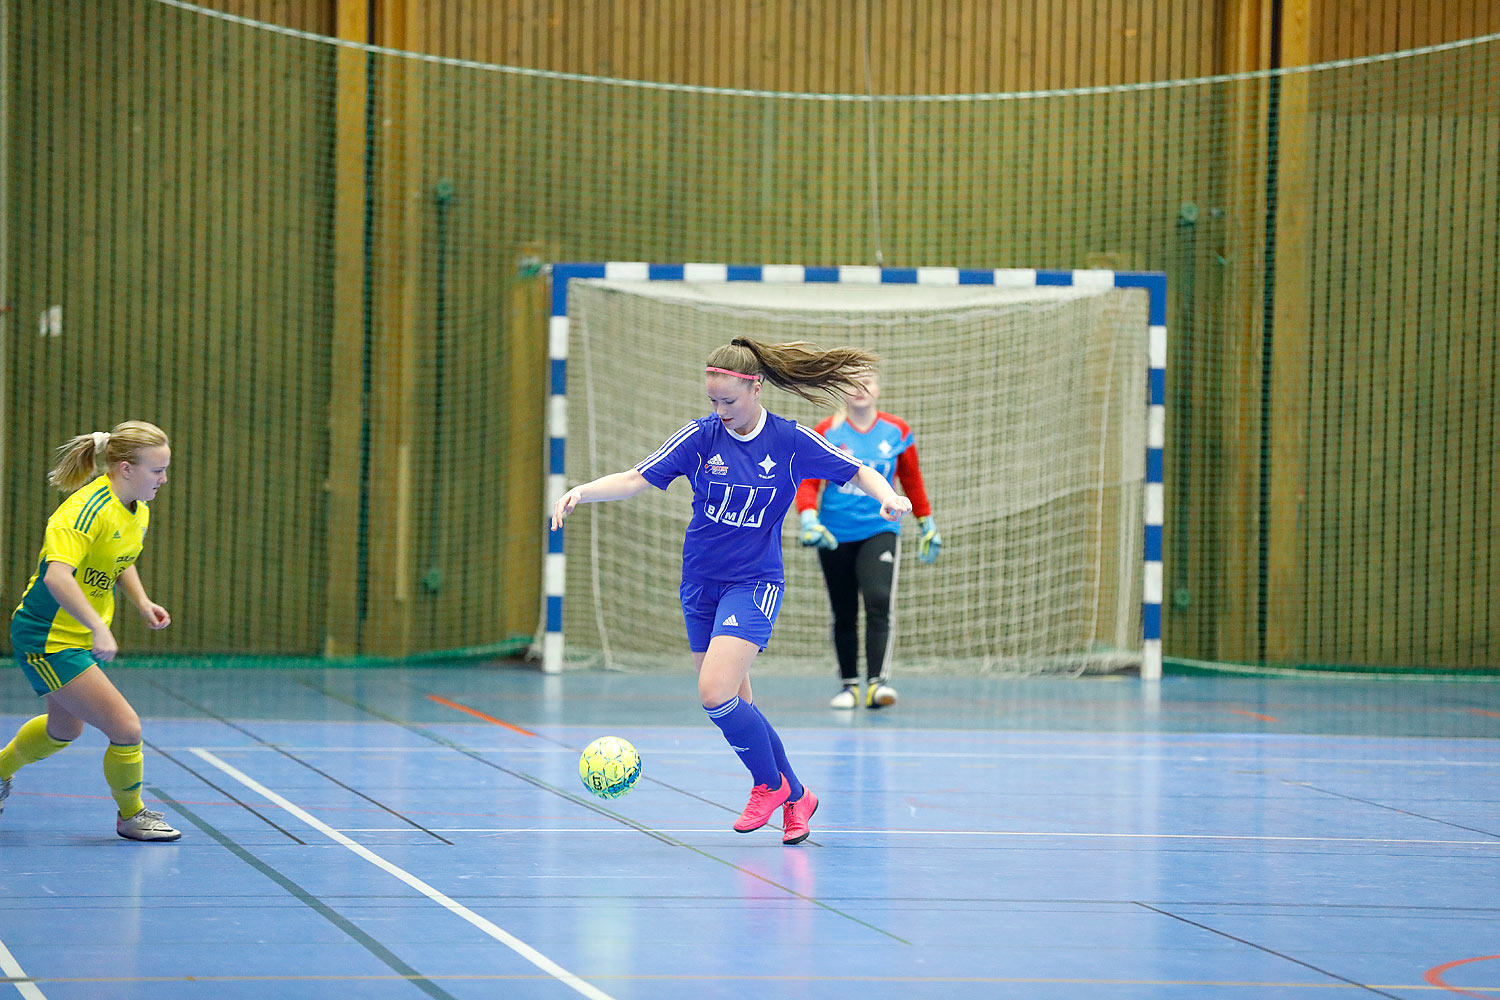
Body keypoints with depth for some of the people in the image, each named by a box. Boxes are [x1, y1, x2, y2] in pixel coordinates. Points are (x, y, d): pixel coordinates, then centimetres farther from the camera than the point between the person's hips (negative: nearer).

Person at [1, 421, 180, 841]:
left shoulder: (137, 511, 2)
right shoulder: (88, 509, -28)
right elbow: (57, 576, -39)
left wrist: (142, 603, 6)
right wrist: (98, 627, -47)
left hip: (80, 637, 10)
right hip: (48, 639, -10)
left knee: (65, 729, 30)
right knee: (126, 729, -11)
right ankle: (131, 816, 12)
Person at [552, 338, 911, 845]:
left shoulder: (792, 441, -8)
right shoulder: (700, 436, -4)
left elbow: (860, 473, 3)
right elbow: (634, 480, -8)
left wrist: (887, 495, -18)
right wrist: (581, 491, -25)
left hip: (754, 582, -4)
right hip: (701, 583, 4)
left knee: (716, 693, -20)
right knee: (734, 706, 7)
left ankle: (769, 784, 3)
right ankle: (796, 797, 24)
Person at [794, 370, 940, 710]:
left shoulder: (897, 432, 3)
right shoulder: (827, 433, -1)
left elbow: (912, 482, 14)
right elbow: (807, 482, -4)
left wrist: (928, 526, 17)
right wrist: (809, 518, -21)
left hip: (879, 531, -1)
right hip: (835, 537, 1)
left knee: (879, 601, -21)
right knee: (844, 615, 7)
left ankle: (878, 682, -27)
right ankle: (849, 684, 22)